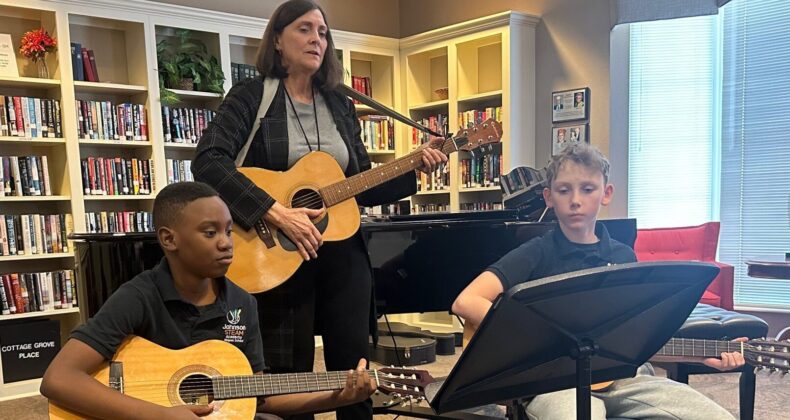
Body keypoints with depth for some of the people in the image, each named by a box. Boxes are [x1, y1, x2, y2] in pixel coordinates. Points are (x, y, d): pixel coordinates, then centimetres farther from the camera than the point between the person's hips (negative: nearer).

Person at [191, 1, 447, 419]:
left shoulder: (340, 105, 11)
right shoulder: (250, 96, -4)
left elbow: (363, 189, 12)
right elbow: (207, 161, -20)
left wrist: (414, 169, -2)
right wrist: (276, 211, -27)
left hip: (342, 253, 5)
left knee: (353, 367, 11)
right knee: (289, 376, 7)